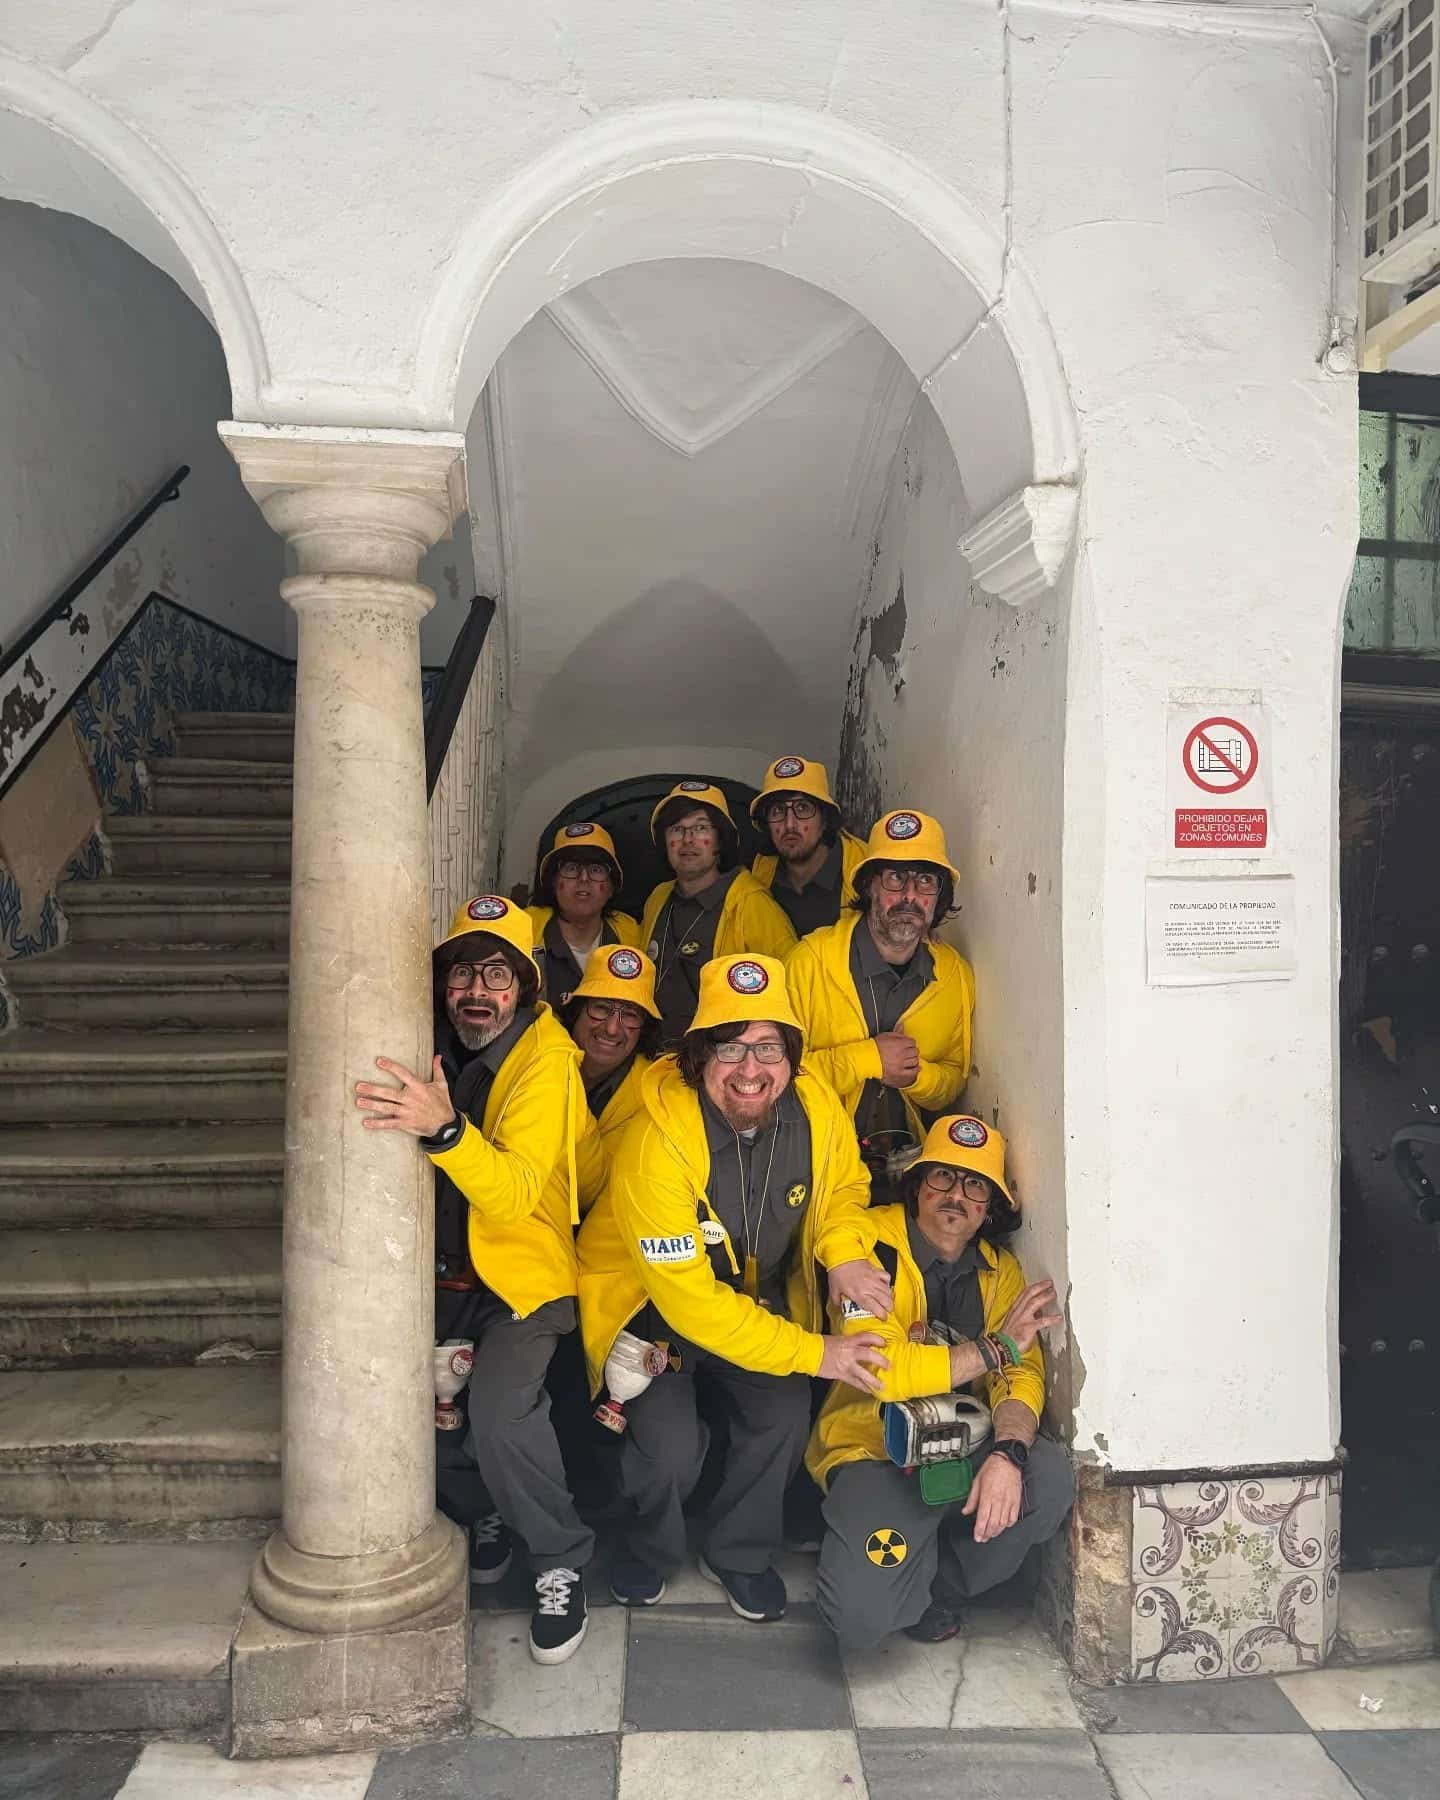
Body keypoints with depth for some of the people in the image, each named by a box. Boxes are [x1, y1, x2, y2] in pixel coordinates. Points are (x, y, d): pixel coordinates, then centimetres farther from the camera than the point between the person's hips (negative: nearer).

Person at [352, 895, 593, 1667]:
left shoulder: (546, 1063, -16)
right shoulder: (433, 1055, 1)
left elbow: (514, 1194, -28)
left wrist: (445, 1128, -43)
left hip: (522, 1275, -5)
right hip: (441, 1270, 6)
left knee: (501, 1408, -26)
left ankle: (560, 1561, 1)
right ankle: (482, 1510, 15)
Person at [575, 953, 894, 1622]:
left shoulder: (817, 1108, -17)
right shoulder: (655, 1145, -33)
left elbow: (844, 1187, 4)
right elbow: (689, 1301, -29)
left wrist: (843, 1252, -19)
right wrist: (812, 1352, -28)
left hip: (759, 1295, 4)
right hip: (650, 1302, -4)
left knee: (785, 1416, -15)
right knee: (670, 1446, -19)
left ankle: (738, 1554, 17)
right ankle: (650, 1553, 18)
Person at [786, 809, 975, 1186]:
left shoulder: (956, 974, 6)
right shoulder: (811, 960, -6)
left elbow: (953, 1082, 16)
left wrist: (917, 1074, -7)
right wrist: (866, 1059, -14)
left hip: (908, 1160, 4)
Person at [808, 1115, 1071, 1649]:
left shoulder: (998, 1269, 3)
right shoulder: (875, 1245, -16)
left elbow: (1023, 1376, -7)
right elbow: (884, 1369, -26)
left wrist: (1007, 1453, -28)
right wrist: (998, 1348, -20)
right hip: (874, 1451, -5)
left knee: (1049, 1480, -25)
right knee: (862, 1615, -26)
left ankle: (938, 1586, 3)